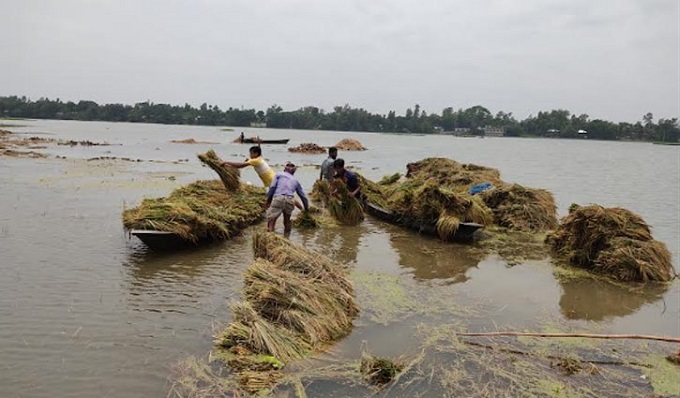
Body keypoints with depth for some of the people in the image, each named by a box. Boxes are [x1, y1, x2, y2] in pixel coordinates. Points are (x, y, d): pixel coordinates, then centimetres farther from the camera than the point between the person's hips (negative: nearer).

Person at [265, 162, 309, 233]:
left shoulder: (279, 174, 20)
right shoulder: (295, 180, 28)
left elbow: (272, 187, 5)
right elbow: (303, 196, 29)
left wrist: (268, 199, 10)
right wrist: (306, 209, 38)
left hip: (278, 198, -3)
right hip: (290, 201, 3)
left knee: (271, 220, -5)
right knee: (287, 221, 21)